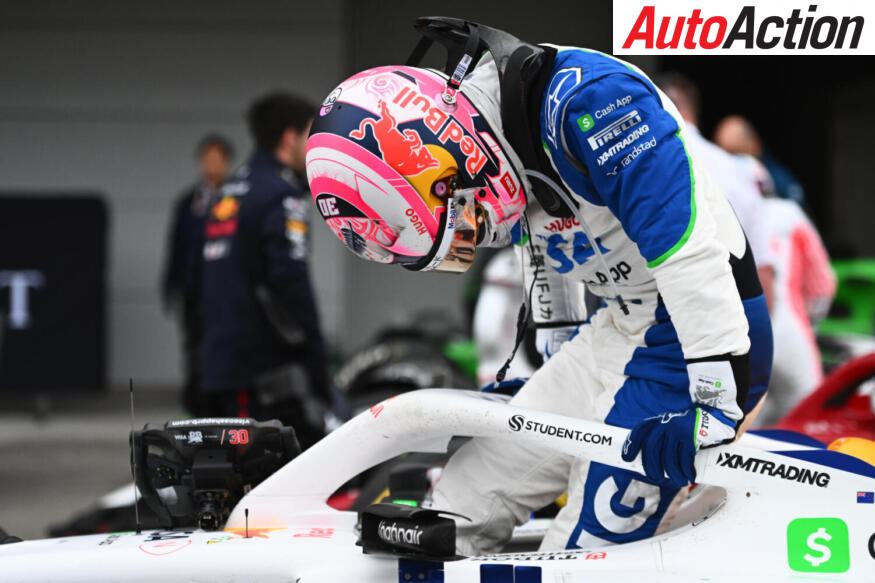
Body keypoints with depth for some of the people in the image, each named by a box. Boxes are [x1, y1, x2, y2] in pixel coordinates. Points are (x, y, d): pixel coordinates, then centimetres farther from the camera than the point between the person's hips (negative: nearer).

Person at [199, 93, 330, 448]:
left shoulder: (230, 194, 19)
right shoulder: (282, 196, -10)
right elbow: (290, 283, -20)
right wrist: (317, 366, -16)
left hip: (218, 369, 9)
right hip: (269, 375, -9)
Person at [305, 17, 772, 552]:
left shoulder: (586, 97, -26)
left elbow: (687, 246, -31)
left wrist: (719, 397, -31)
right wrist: (557, 365, 31)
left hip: (697, 328, -9)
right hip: (616, 328, 9)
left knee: (580, 557, -13)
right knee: (463, 511, 8)